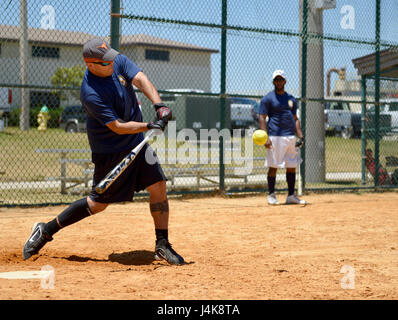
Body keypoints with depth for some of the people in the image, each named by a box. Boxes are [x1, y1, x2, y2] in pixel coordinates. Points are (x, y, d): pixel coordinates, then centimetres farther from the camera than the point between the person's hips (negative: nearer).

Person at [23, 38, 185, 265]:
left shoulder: (119, 61, -6)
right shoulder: (90, 93, -27)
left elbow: (141, 80, -19)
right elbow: (118, 127, -26)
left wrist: (159, 105, -35)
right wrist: (149, 126, -33)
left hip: (137, 142, 7)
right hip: (110, 150, -7)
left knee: (159, 186, -2)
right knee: (99, 203, 0)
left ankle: (162, 246, 7)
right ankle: (46, 230, 14)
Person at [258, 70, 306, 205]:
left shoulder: (291, 99, 17)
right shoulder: (267, 99, 0)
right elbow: (262, 118, -5)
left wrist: (300, 136, 8)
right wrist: (266, 137, -17)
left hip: (291, 137, 6)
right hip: (275, 137, -6)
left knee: (292, 166, 6)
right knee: (273, 166, -4)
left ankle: (291, 196, 13)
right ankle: (271, 195, 4)